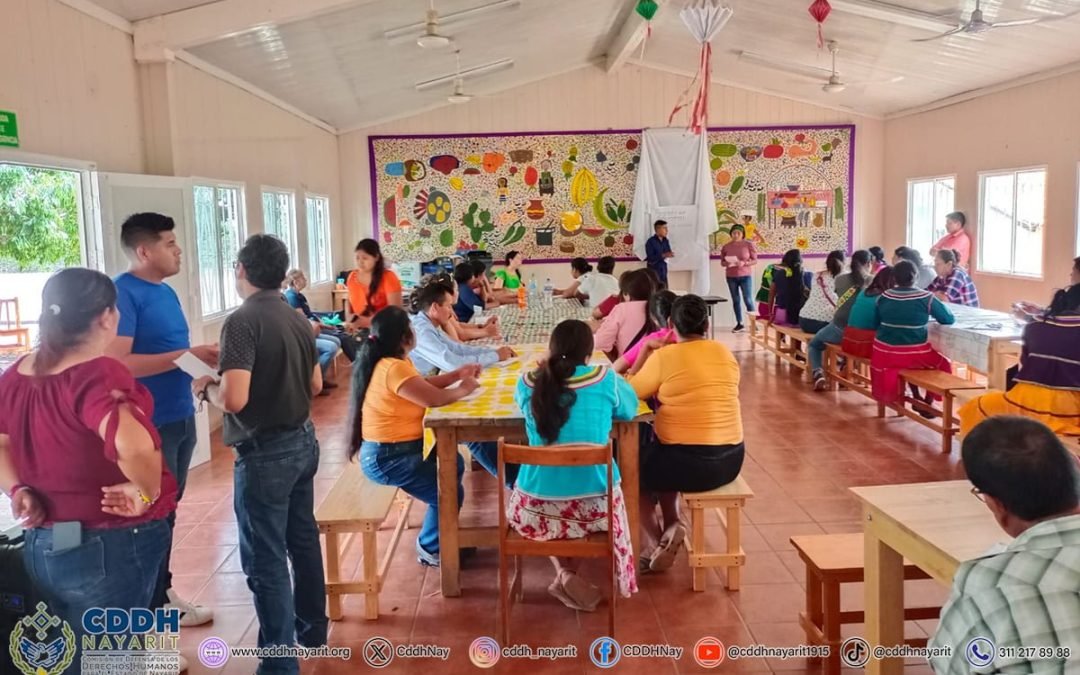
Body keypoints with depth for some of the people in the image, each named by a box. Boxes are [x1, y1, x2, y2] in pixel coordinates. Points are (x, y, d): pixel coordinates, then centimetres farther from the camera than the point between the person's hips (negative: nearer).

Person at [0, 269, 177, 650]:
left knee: (78, 653, 24)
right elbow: (135, 445, -42)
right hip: (110, 548, -8)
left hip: (41, 547, 8)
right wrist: (147, 493, -26)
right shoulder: (98, 375, -25)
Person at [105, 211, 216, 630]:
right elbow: (116, 363, -24)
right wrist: (187, 356, -22)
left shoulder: (166, 292, 12)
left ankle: (160, 592, 31)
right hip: (148, 424, -8)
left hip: (180, 418, 8)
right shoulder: (122, 292, -15)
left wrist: (203, 360, 1)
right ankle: (153, 608, 18)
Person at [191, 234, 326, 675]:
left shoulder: (242, 322, -18)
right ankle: (312, 628, 37)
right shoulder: (298, 320, 6)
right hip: (302, 441, 8)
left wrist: (205, 388, -7)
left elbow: (234, 398, -26)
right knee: (303, 538, 21)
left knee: (264, 560, 1)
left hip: (265, 452, -8)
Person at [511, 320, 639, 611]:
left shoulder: (528, 383, -2)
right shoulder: (605, 379, -5)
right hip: (594, 505, 0)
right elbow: (630, 409, 16)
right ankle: (568, 578, 28)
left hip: (536, 509, 0)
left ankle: (565, 575, 18)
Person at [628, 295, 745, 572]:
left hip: (687, 462, -6)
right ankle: (672, 525, 22)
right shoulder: (726, 354, 5)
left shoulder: (664, 356, -10)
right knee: (657, 454, 32)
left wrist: (644, 356, 9)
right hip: (730, 461, 6)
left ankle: (652, 544, 17)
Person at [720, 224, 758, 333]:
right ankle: (739, 324, 13)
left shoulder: (749, 244, -4)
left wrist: (744, 263, -19)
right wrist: (727, 263, -14)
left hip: (745, 276, -3)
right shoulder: (726, 246, 3)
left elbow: (755, 260, -3)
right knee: (735, 300, 6)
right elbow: (722, 262, 9)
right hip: (731, 277, 3)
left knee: (748, 300, -7)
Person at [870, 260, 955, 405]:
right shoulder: (926, 298, -9)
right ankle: (927, 403, 26)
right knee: (943, 364, 26)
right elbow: (949, 319, 2)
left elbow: (876, 324, 10)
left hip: (884, 352, 3)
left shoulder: (883, 297, 0)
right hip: (914, 353, -3)